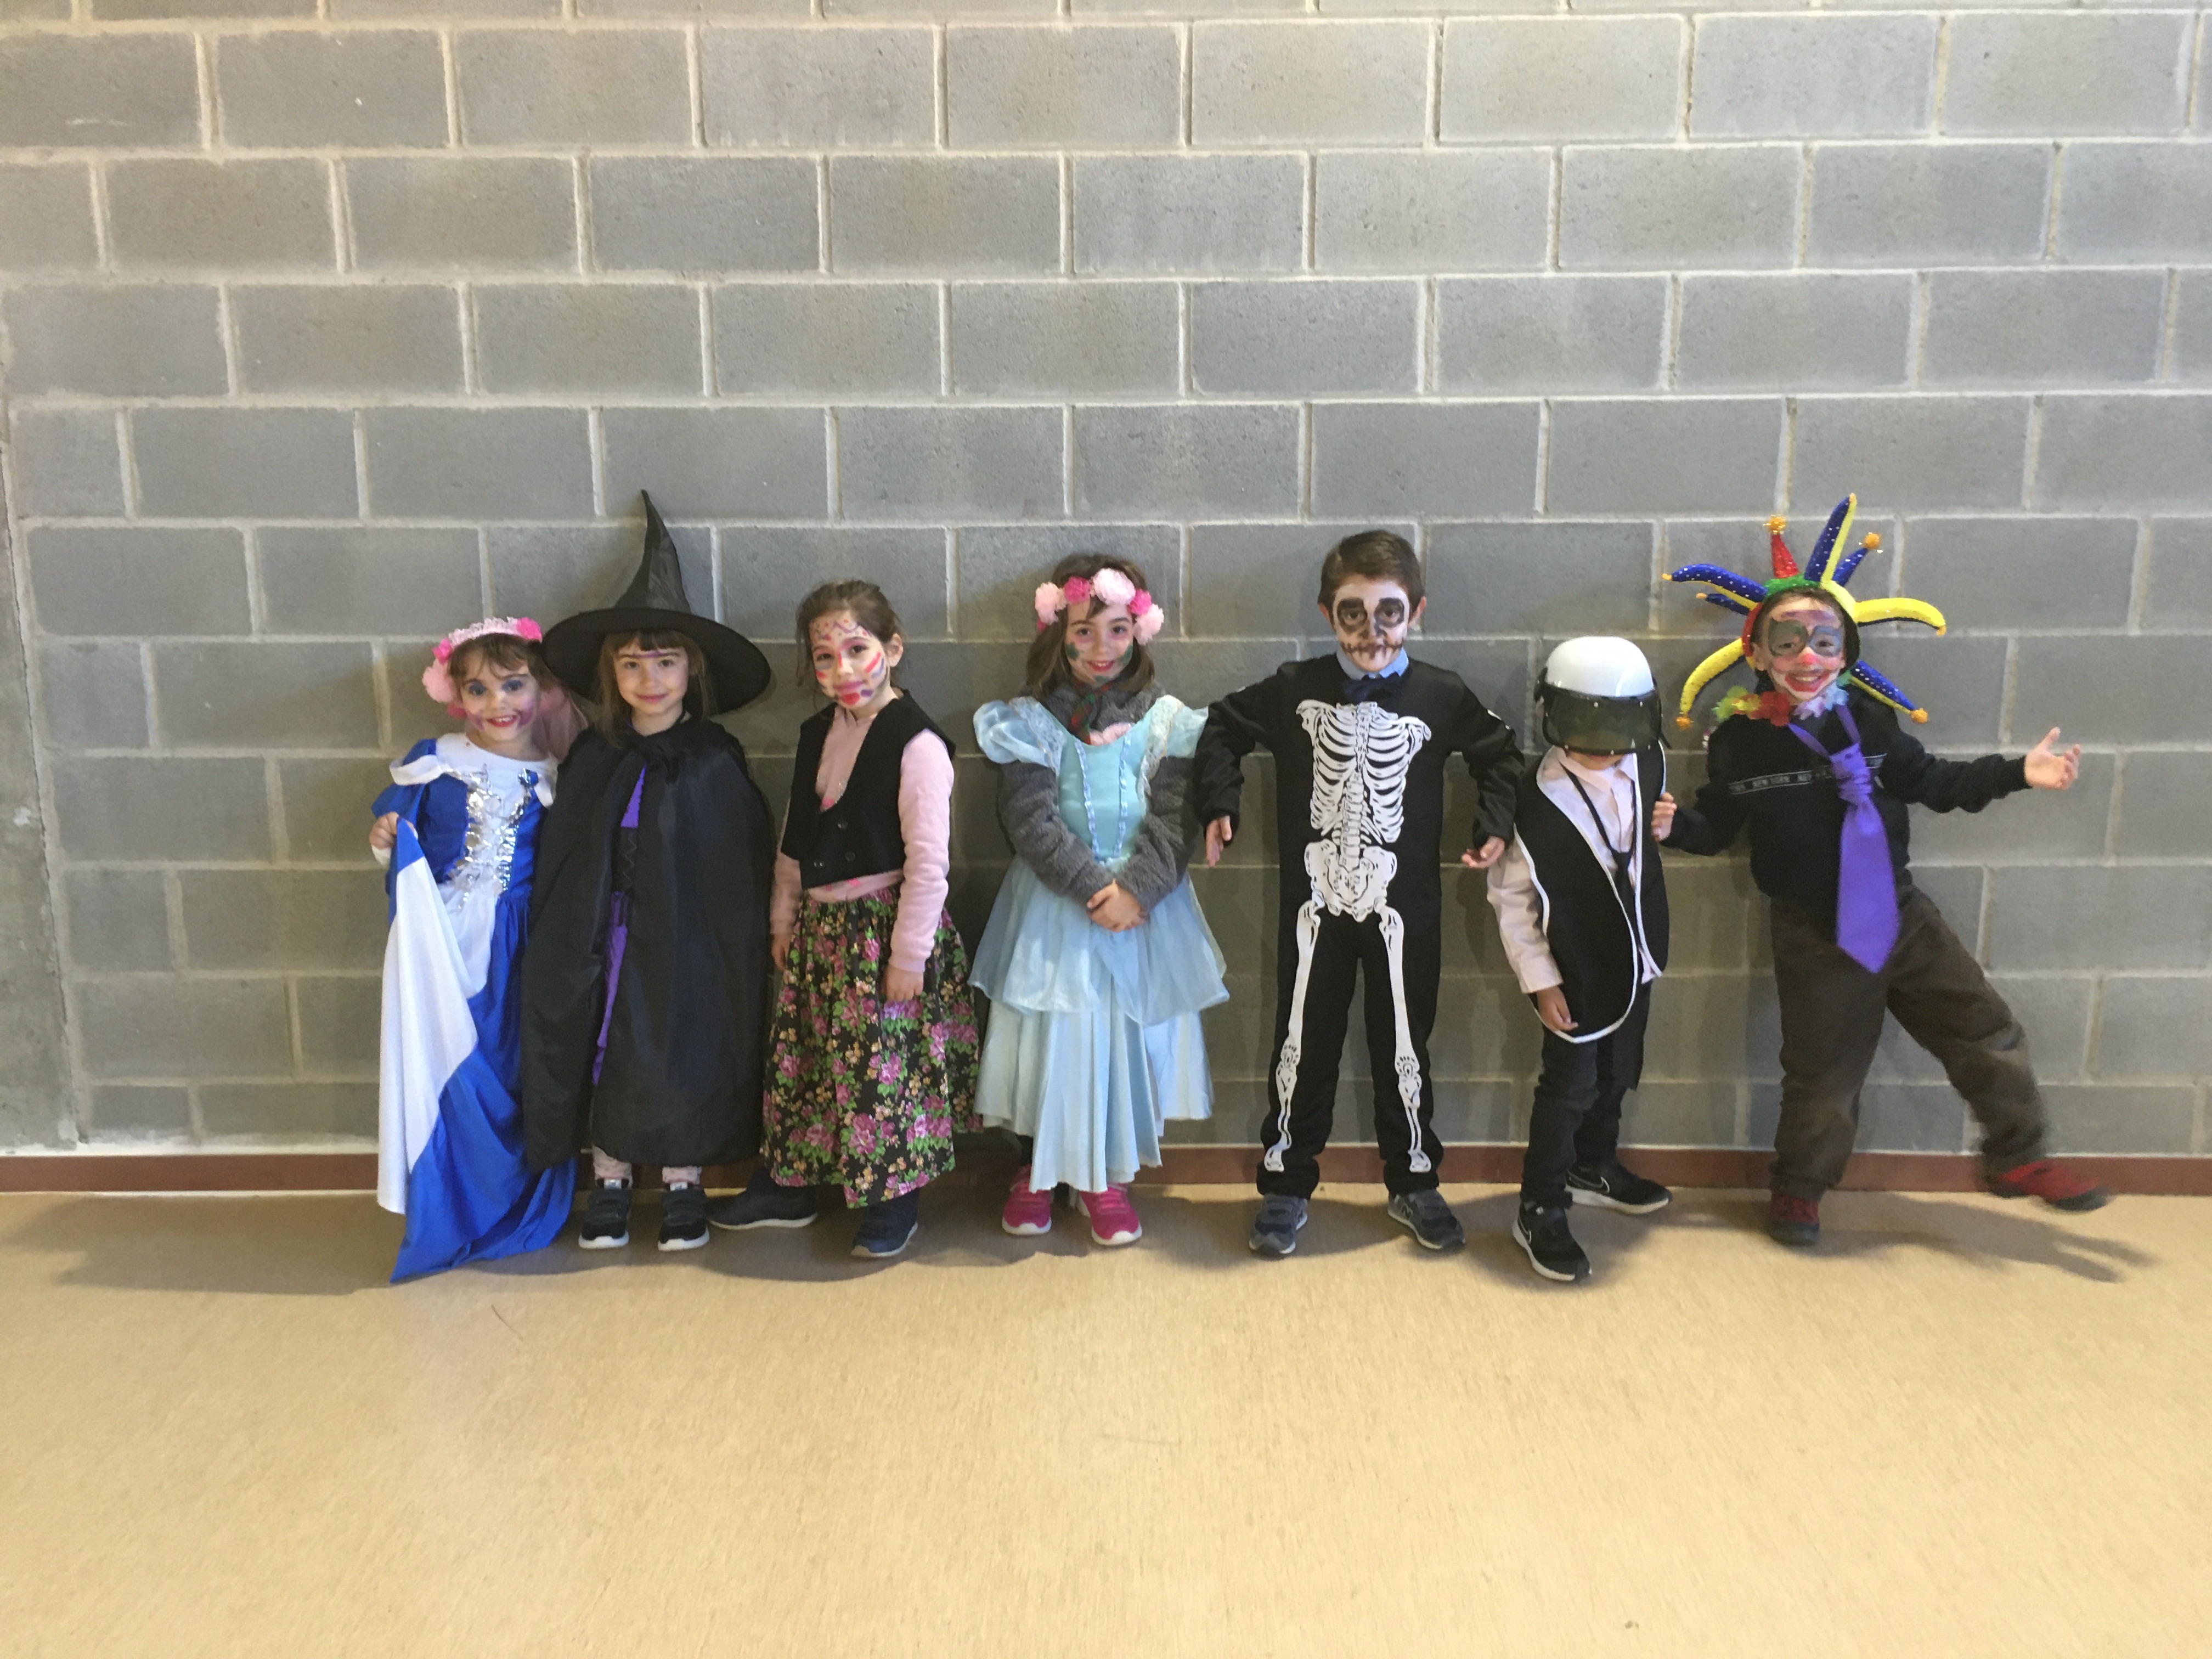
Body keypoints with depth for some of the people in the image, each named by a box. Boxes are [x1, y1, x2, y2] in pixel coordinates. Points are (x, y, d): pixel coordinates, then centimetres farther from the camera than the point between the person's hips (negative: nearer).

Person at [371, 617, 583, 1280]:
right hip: (440, 944, -1)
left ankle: (519, 1210, 21)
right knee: (442, 1069, -1)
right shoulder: (432, 761, 1)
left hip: (517, 950, 1)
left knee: (515, 1070, 6)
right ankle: (446, 1215, 14)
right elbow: (398, 836, 8)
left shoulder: (553, 777, 4)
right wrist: (386, 846, -11)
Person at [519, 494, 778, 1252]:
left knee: (682, 1059, 6)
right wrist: (568, 951, 1)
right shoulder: (593, 758, 1)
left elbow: (741, 874, -6)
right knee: (603, 1054, 8)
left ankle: (683, 1183, 23)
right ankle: (610, 1182, 25)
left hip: (685, 939, -2)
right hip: (602, 939, 2)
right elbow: (561, 865, 5)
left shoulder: (714, 762, -7)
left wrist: (739, 955, -8)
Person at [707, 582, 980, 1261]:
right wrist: (784, 916, 15)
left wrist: (909, 955, -17)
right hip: (820, 925, 8)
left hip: (885, 926, -7)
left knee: (885, 1066, 1)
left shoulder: (916, 744, -17)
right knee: (800, 1056, 16)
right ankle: (786, 1186, 33)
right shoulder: (817, 734, 7)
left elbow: (929, 862, -18)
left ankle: (893, 1201, 20)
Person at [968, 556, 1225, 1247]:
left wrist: (1135, 890, -18)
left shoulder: (1165, 721, 1)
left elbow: (1174, 819, -5)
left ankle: (1105, 1177, 23)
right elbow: (1031, 820, -10)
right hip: (1054, 906, -1)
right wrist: (1092, 887, -18)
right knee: (1049, 1036, 3)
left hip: (1143, 902, 1)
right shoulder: (1029, 722, -2)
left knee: (1129, 1032, 6)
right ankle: (1036, 1171, 23)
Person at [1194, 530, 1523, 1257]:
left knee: (1403, 1047, 11)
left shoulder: (1441, 695, -4)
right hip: (1315, 901, 0)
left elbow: (1498, 753, 12)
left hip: (1404, 906, 0)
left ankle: (1415, 1184, 29)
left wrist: (1496, 824, -1)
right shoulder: (1293, 688, -4)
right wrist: (1219, 805, -1)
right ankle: (1286, 1185, 23)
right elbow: (1224, 729, 9)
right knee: (1303, 1045, 8)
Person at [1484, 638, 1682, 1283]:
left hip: (1635, 956, 6)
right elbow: (1510, 898, -16)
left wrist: (1666, 825, -11)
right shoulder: (1536, 801, -26)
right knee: (1569, 1086, 1)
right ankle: (1539, 1211, 16)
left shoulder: (1647, 764, -10)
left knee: (1617, 1074, 22)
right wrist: (1540, 981, -15)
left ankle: (1593, 1167, 45)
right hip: (1578, 970, -6)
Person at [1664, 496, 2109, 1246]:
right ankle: (1798, 1188, 27)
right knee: (1825, 1073, 6)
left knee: (1987, 1031, 10)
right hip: (1816, 935, -3)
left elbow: (1930, 781, 7)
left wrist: (2017, 773, 0)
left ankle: (2018, 1157, 30)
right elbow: (1716, 828, -1)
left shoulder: (1868, 716, -5)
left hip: (1902, 912, 3)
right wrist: (1670, 825, -20)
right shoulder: (1740, 741, -11)